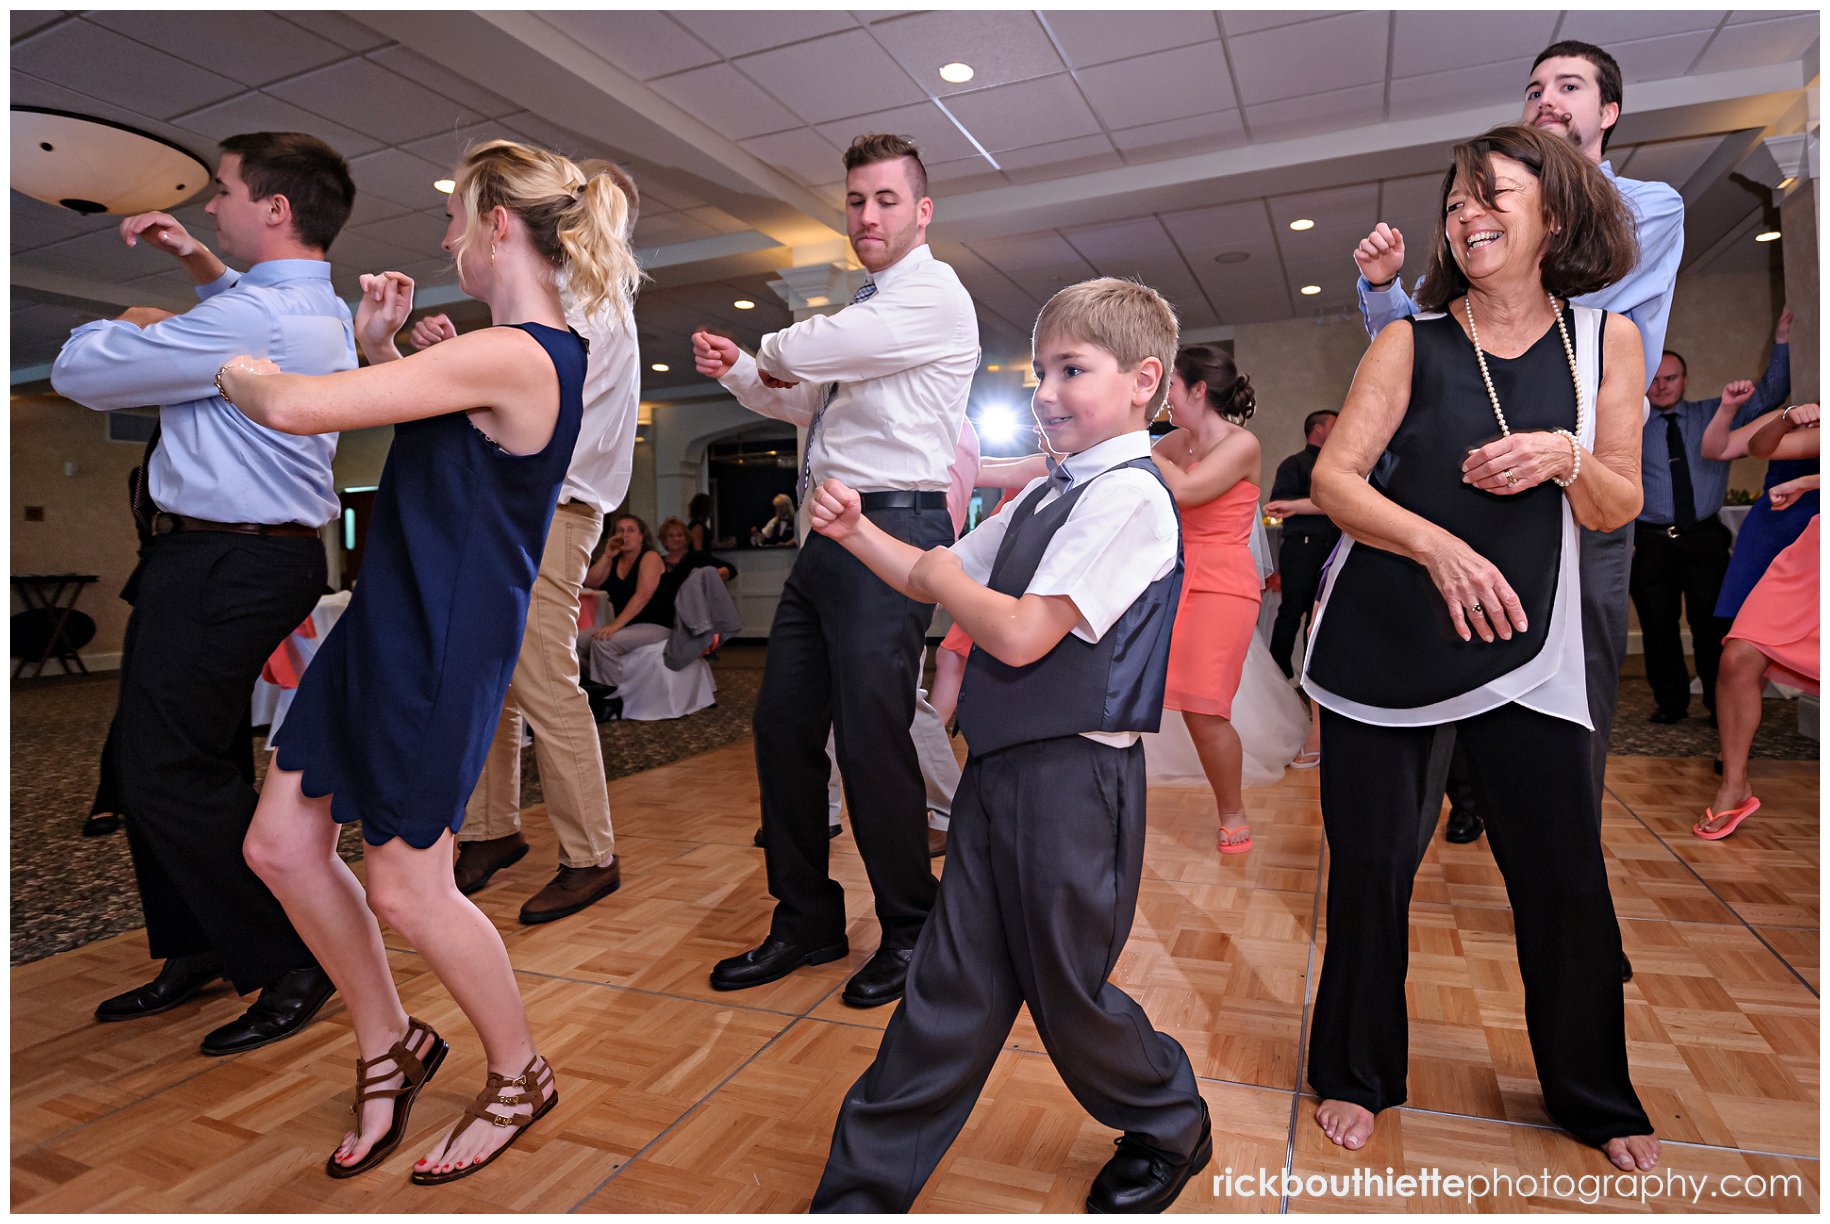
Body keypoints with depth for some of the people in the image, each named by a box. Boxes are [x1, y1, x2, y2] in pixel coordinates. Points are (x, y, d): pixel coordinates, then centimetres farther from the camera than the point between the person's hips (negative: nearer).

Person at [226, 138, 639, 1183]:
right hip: (386, 624, 9)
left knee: (407, 889, 4)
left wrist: (237, 371, -1)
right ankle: (392, 1046, 34)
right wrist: (381, 348, 9)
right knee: (283, 844, 14)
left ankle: (522, 1077, 29)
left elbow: (292, 407, -23)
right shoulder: (540, 351, 10)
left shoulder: (509, 356, -22)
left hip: (444, 651, -9)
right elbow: (422, 437, 24)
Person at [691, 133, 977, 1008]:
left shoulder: (933, 294, -4)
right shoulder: (868, 308, 25)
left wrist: (770, 350, 8)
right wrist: (736, 371, 10)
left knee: (871, 741, -7)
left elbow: (804, 349, -16)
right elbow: (802, 399, 30)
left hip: (890, 531, -9)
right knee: (782, 728, 8)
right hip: (829, 535, 9)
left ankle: (910, 932, 15)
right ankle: (805, 922, 23)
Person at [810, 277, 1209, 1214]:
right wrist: (857, 531, 5)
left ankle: (1169, 1128, 41)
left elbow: (1020, 634, -23)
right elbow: (934, 581, 20)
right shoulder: (1046, 496, 13)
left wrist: (941, 576, -8)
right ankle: (864, 1187, 26)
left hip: (1074, 778, -8)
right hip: (1000, 768, 8)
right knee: (953, 988, 14)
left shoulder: (1129, 495, -16)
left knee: (1066, 992, 11)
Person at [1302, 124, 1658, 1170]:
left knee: (1568, 876, 5)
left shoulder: (1606, 339, 6)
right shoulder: (1412, 341, -1)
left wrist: (1565, 458, -15)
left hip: (1524, 647, 2)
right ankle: (1359, 1075, 27)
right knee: (1372, 866, 4)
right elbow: (1334, 476, -9)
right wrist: (1438, 545, -25)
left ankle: (1594, 1096, 33)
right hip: (1383, 642, -2)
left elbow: (1619, 508, 7)